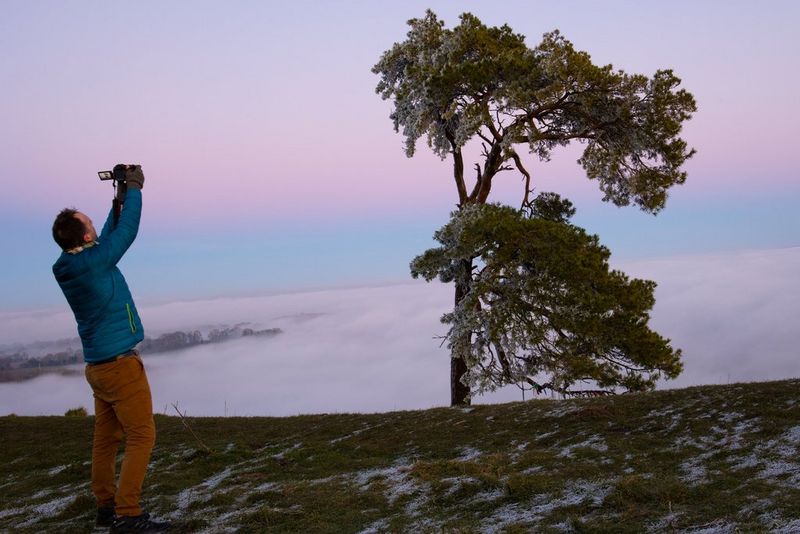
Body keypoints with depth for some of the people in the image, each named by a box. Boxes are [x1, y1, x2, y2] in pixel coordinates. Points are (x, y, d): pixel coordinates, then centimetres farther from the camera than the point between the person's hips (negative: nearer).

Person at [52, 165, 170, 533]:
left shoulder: (68, 267, 5)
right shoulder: (93, 263, -20)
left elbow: (109, 236, 20)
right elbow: (127, 231, -10)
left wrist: (118, 200, 18)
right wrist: (133, 188, 2)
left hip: (98, 365, 9)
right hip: (120, 364, -9)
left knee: (106, 438, 12)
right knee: (141, 435, -5)